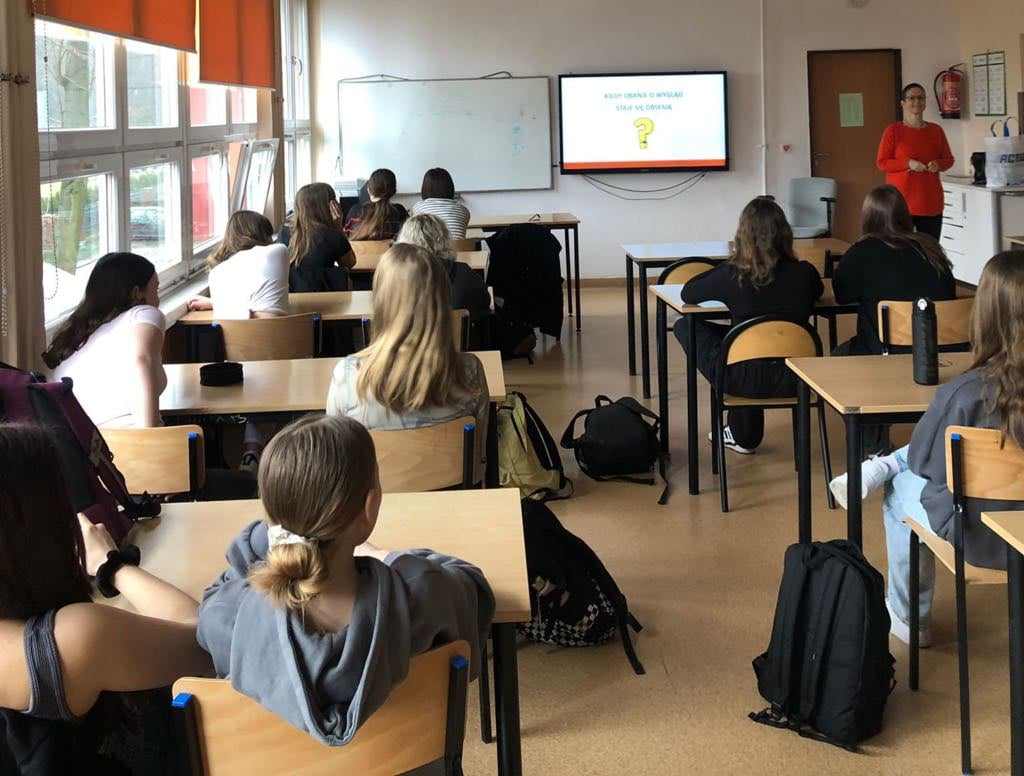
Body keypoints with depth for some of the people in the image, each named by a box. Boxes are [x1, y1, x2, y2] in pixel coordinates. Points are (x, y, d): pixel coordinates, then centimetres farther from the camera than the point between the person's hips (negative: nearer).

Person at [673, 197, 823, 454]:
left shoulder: (732, 276, -13)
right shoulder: (804, 274, -7)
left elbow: (688, 294, 4)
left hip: (745, 381, -4)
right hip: (791, 381, 4)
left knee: (685, 326, 19)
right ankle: (744, 435, 38)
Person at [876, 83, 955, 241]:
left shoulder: (936, 130, 10)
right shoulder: (893, 131, 0)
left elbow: (949, 159, 17)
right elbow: (881, 162, -2)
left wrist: (938, 164, -6)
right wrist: (908, 163, -15)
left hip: (931, 203, 3)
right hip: (901, 203, -3)